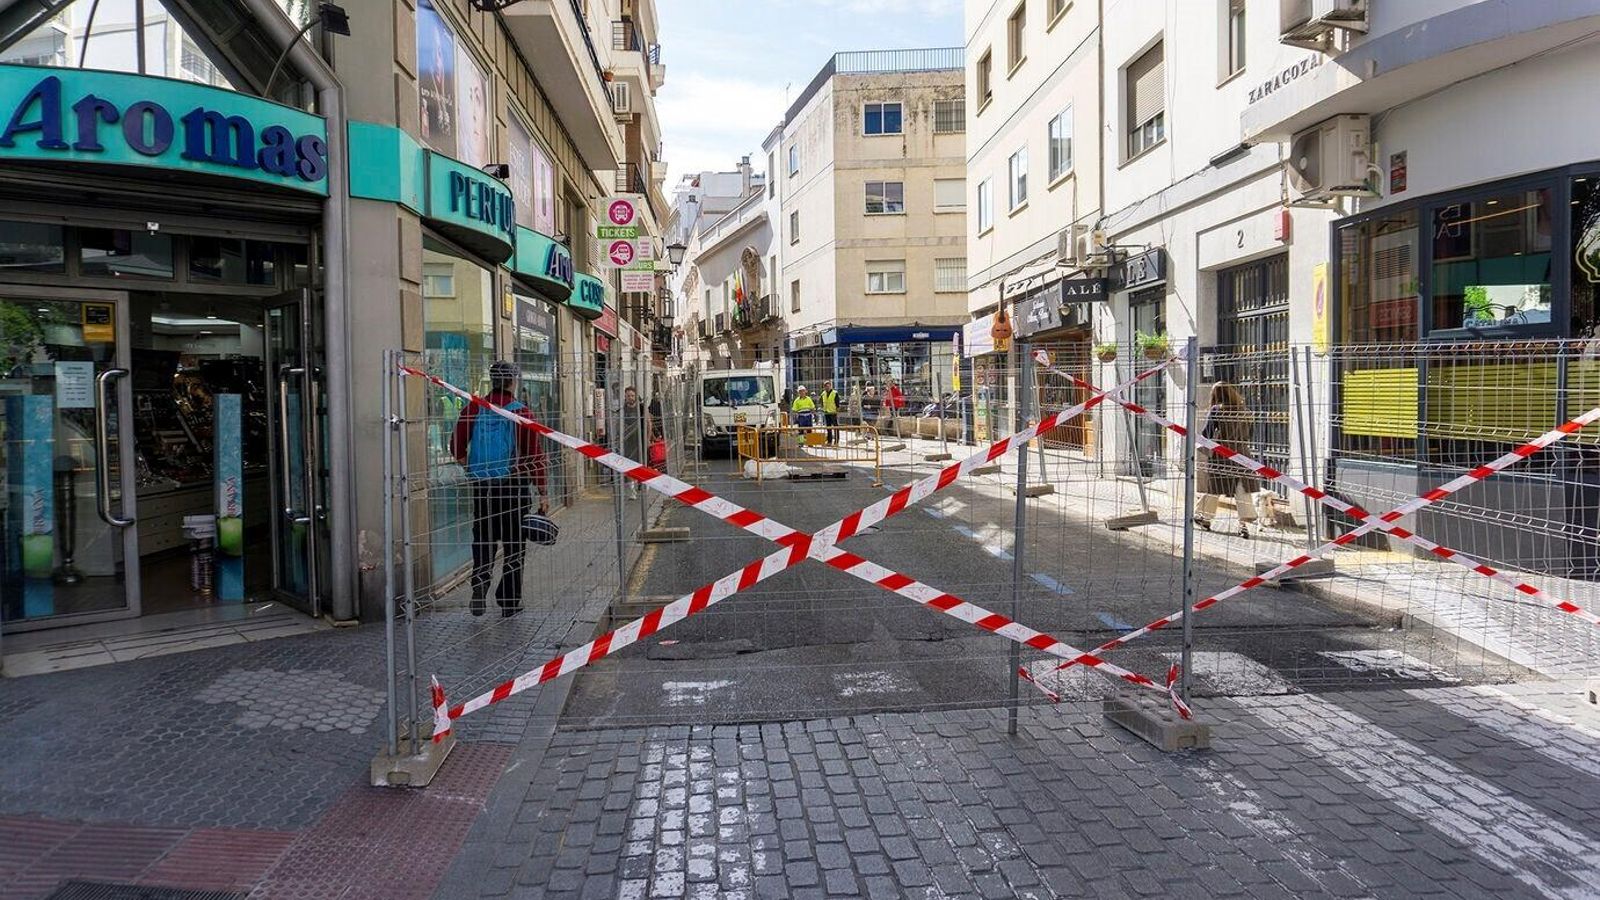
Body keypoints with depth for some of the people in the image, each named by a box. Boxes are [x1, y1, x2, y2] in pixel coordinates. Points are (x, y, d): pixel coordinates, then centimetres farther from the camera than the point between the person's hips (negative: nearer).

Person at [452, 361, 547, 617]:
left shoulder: (473, 409, 1)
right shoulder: (520, 412, -8)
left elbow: (457, 447, 4)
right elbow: (534, 455, -10)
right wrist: (542, 494, -6)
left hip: (480, 484, 3)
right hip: (513, 485, -3)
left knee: (483, 540, 15)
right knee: (513, 543, 8)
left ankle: (479, 591, 0)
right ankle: (509, 601, 13)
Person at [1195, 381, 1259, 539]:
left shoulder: (1216, 410, -8)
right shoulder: (1244, 410, 3)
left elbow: (1206, 434, -7)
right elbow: (1247, 433, 10)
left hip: (1221, 456, -2)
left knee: (1213, 488, 12)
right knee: (1243, 490, 2)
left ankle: (1205, 517, 25)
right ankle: (1244, 523, -5)